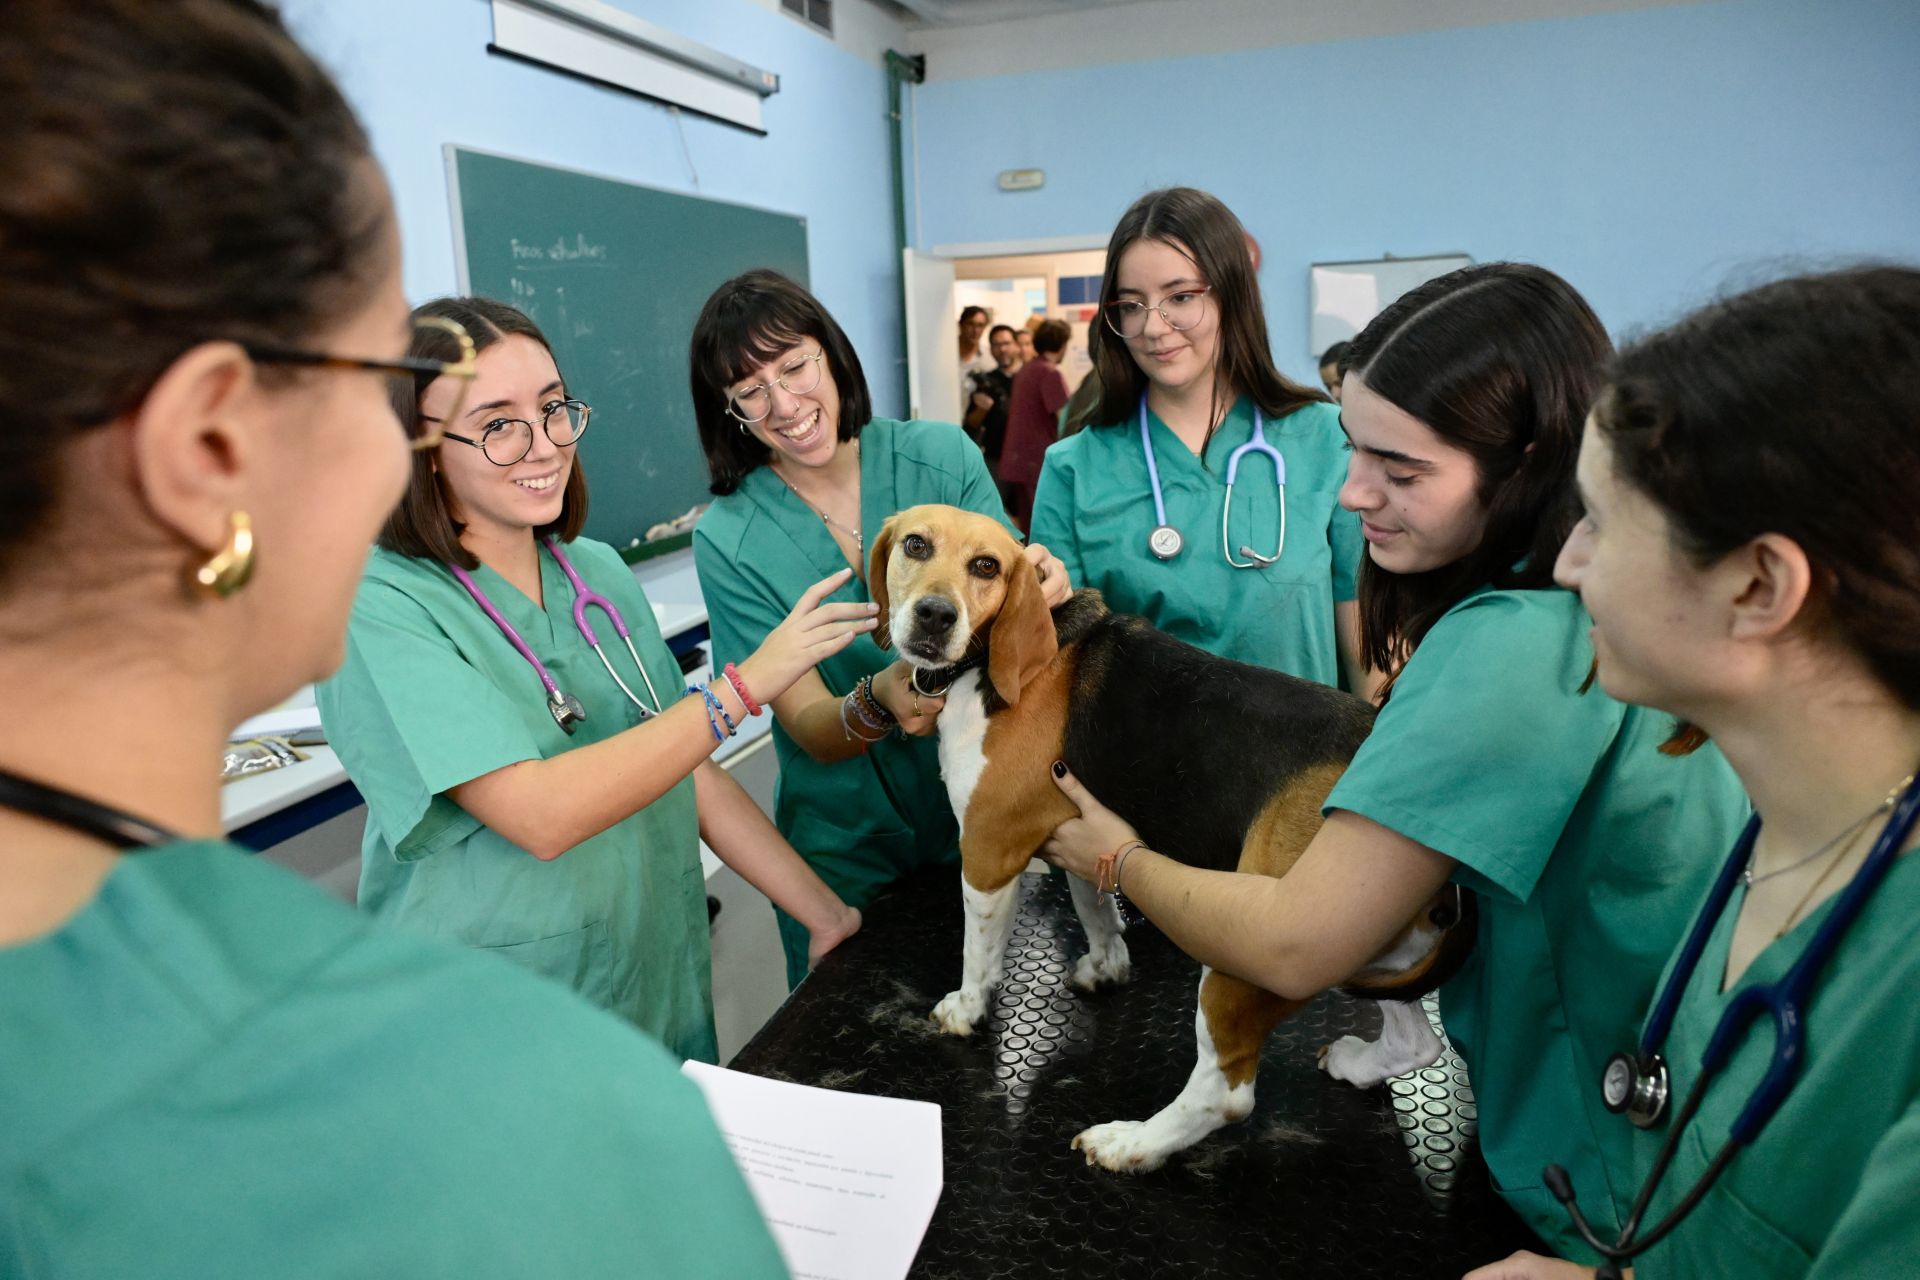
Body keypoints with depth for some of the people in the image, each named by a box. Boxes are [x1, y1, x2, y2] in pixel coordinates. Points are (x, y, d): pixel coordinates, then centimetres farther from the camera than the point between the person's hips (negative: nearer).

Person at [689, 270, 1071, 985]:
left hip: (979, 823, 2)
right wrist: (878, 701, -38)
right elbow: (810, 728, -16)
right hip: (849, 858, -1)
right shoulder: (728, 540, -15)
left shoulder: (944, 456, -10)